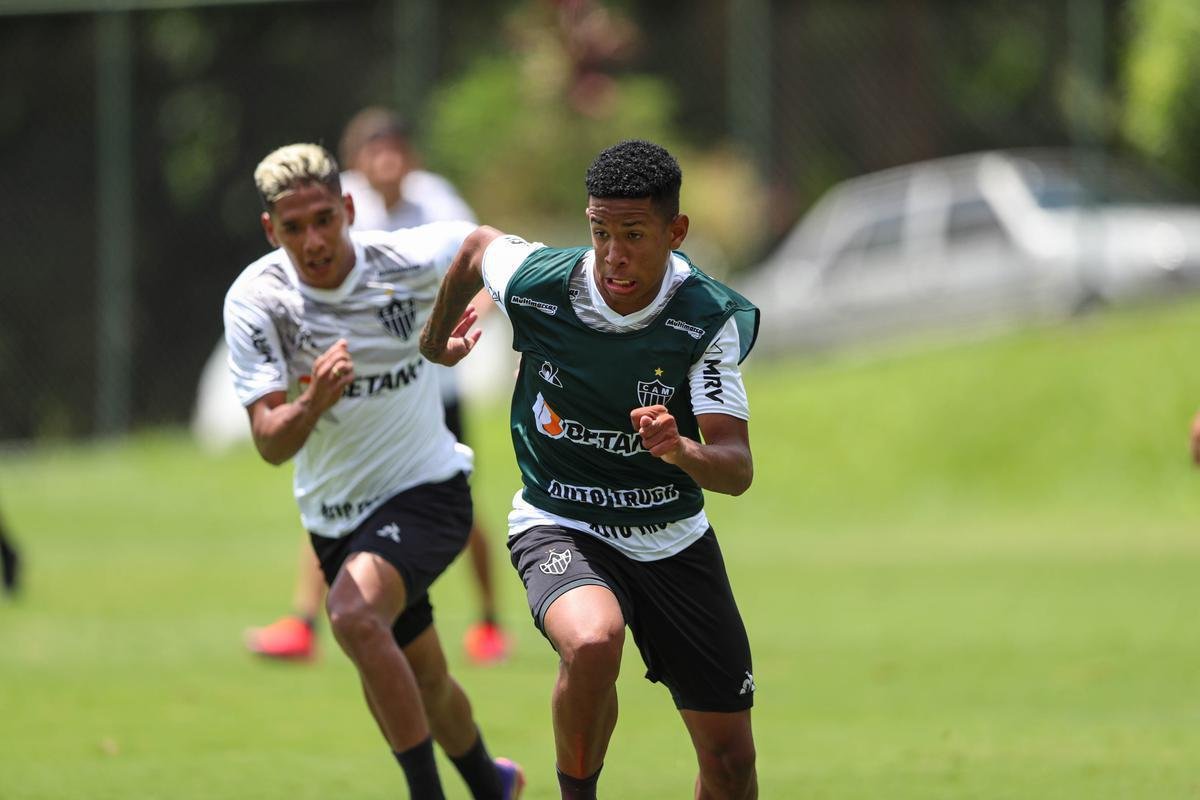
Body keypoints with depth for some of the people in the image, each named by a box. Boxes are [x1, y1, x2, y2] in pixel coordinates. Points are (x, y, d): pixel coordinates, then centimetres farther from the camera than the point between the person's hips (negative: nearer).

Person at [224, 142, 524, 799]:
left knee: (354, 615, -31)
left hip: (426, 491, -3)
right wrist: (312, 403, -43)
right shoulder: (254, 300, -18)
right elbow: (270, 443, -25)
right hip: (334, 515, 3)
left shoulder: (412, 260, -19)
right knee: (421, 685, 18)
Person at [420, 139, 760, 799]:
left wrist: (680, 450, -43)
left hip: (674, 539, 2)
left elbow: (737, 468, -21)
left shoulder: (710, 319, -17)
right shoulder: (534, 283, -17)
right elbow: (477, 245, 8)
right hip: (559, 526, -2)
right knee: (592, 642, -36)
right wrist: (438, 335, 25)